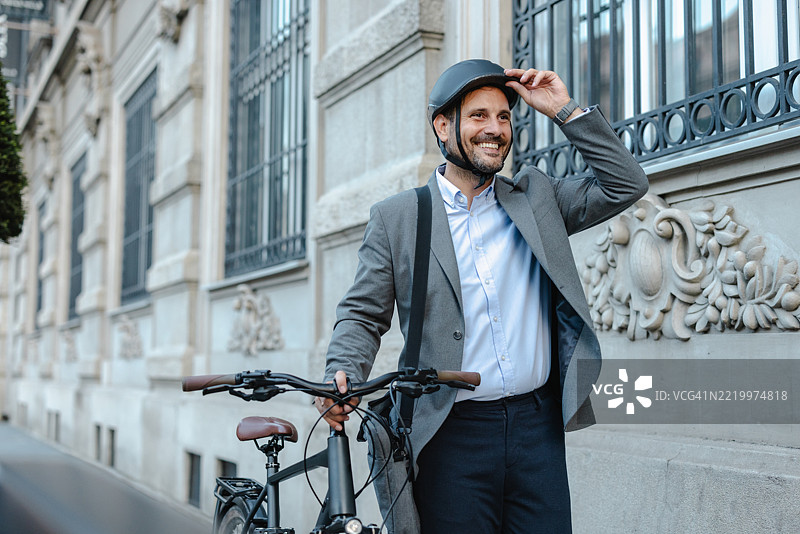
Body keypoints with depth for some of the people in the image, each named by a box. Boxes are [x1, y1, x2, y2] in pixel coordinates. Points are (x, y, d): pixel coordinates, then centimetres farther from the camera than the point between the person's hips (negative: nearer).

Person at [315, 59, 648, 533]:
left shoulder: (537, 197, 11)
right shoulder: (395, 218, 4)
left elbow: (626, 186, 6)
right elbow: (363, 314, 5)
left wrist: (565, 111, 1)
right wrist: (342, 374, -14)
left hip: (537, 426, 2)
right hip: (452, 435, -2)